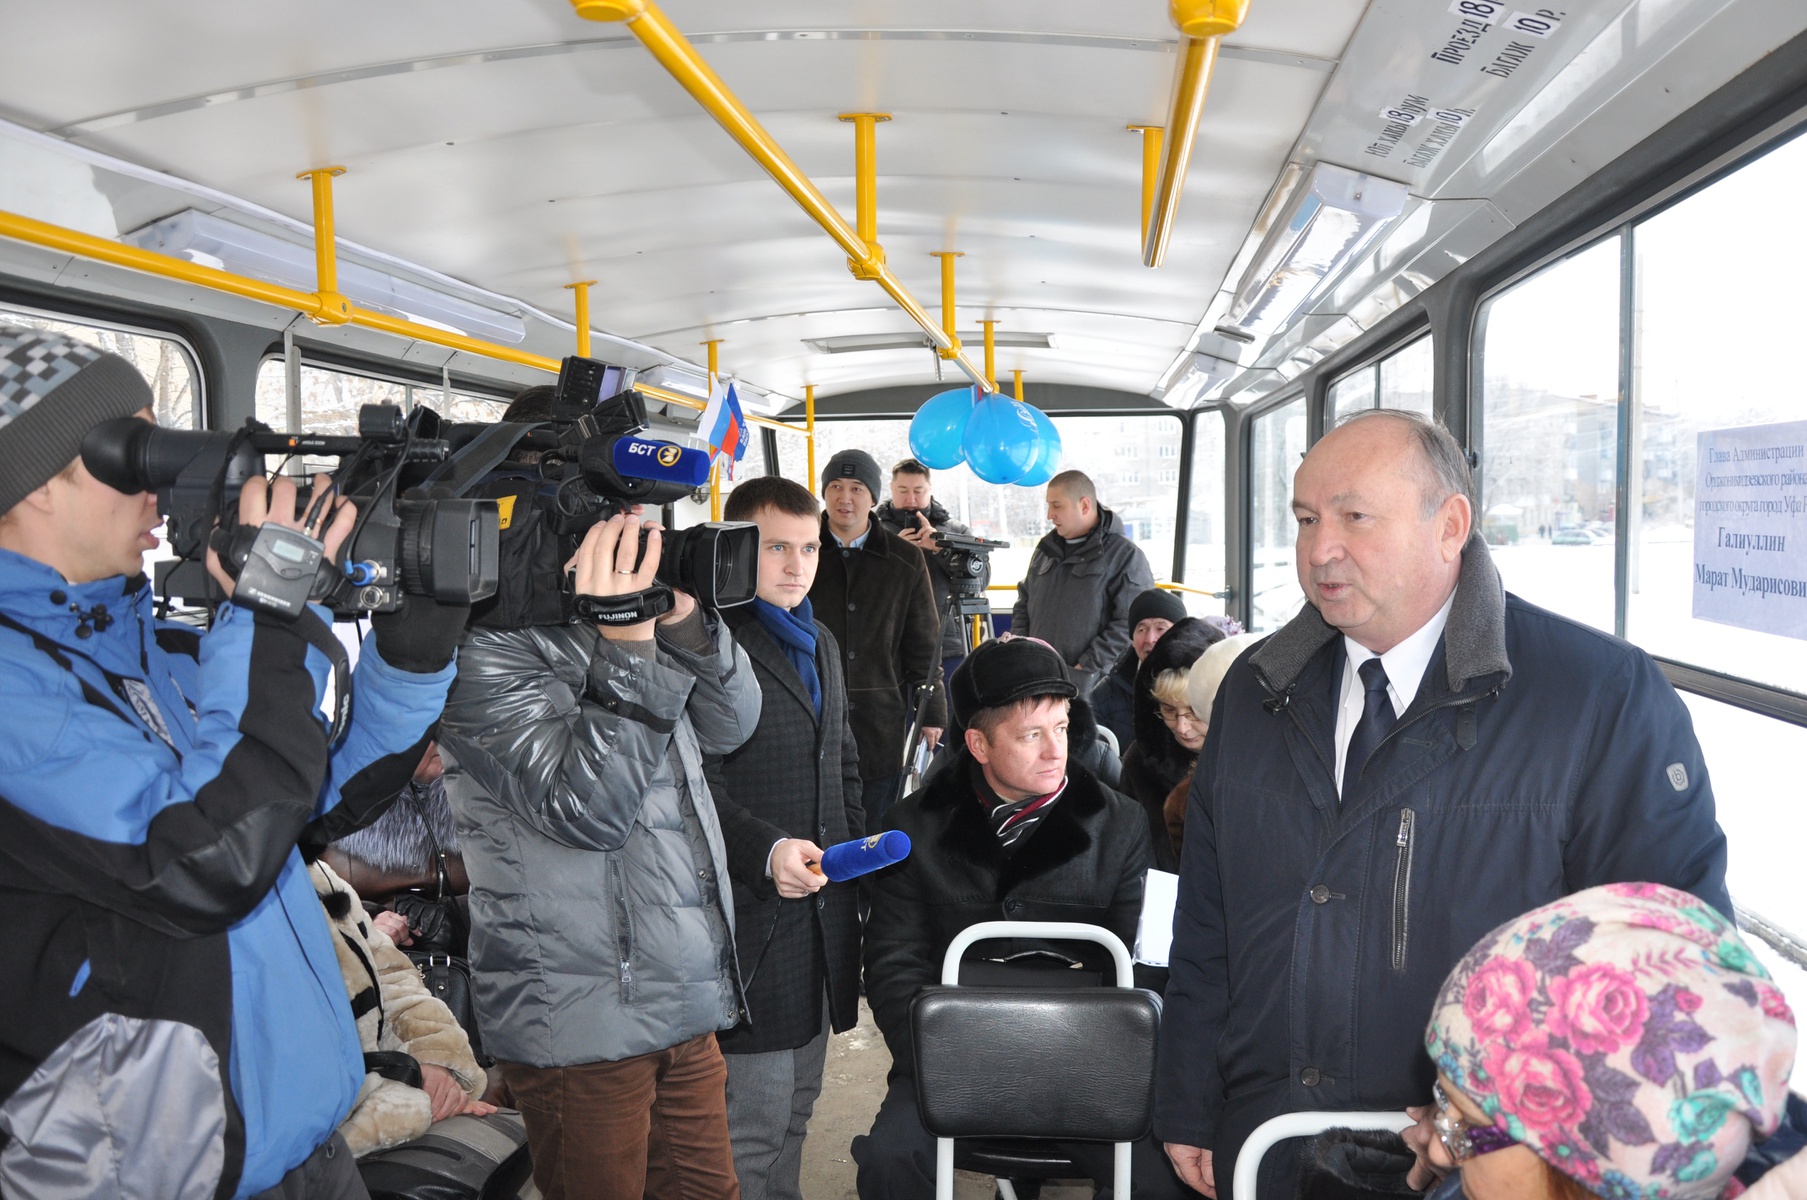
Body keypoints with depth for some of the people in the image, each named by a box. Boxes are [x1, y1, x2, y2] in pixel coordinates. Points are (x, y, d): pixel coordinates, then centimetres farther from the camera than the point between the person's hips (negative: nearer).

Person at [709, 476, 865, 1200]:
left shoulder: (820, 643, 18)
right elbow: (697, 782, -18)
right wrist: (765, 850, -30)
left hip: (823, 908, 8)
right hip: (750, 916, -8)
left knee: (796, 1107, 19)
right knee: (750, 1124, -2)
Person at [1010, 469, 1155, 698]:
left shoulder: (1126, 556, -6)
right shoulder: (1047, 549, 16)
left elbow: (1129, 625, -14)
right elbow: (1024, 604, 25)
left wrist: (1087, 668, -17)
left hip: (1092, 687, -6)